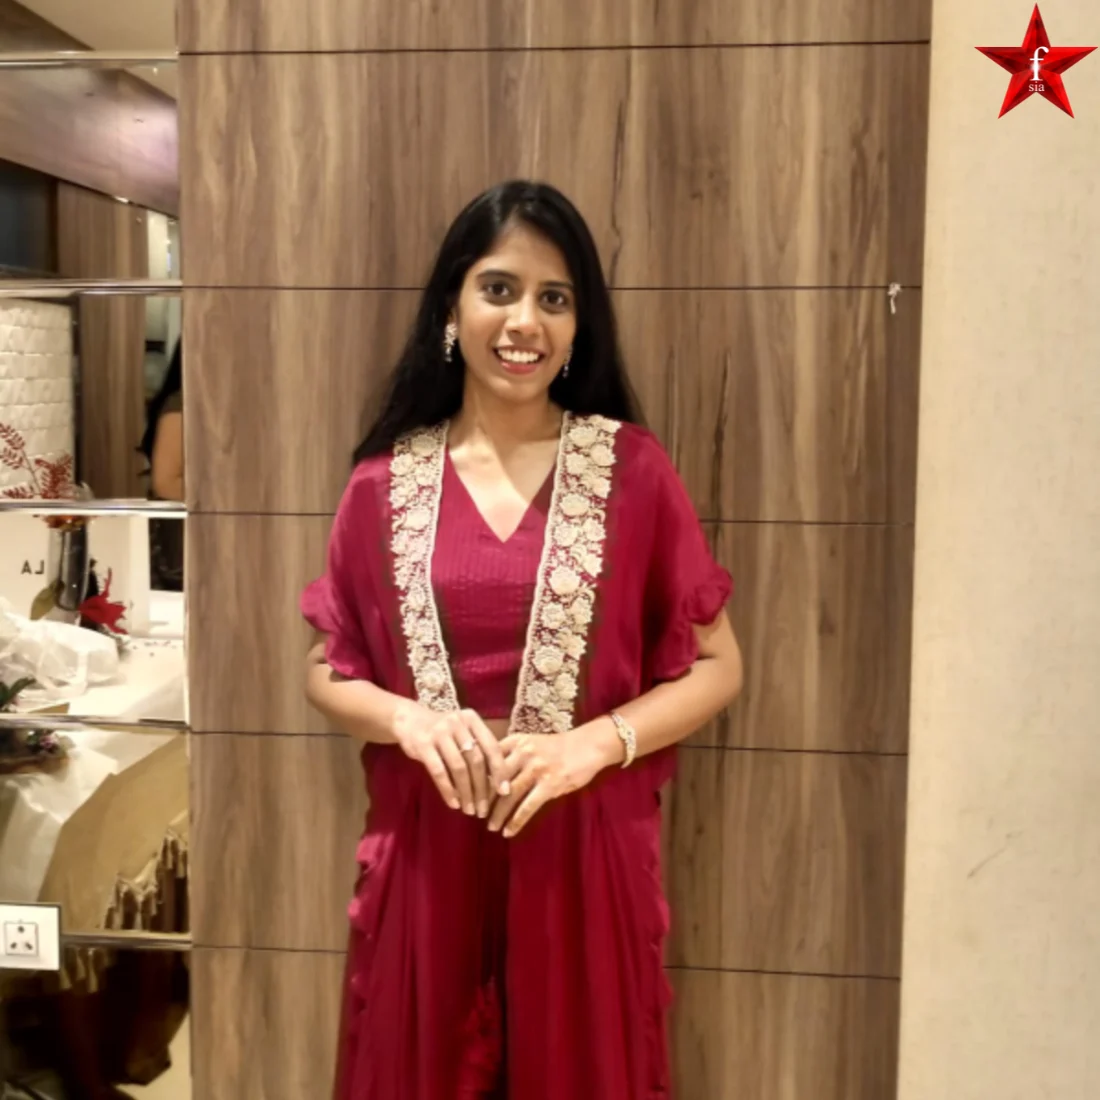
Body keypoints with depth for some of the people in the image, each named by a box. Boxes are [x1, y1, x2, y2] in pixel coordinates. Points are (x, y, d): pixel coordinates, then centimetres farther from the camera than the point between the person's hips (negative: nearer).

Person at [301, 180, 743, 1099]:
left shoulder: (631, 469, -4)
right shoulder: (385, 483, 0)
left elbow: (717, 665, -1)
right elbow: (326, 672, 7)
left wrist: (595, 743, -15)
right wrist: (408, 719, -12)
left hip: (585, 851, -1)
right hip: (426, 854, 2)